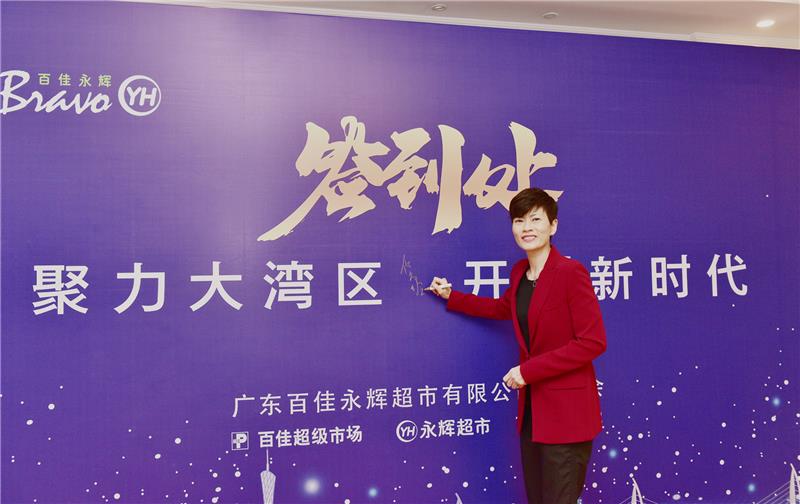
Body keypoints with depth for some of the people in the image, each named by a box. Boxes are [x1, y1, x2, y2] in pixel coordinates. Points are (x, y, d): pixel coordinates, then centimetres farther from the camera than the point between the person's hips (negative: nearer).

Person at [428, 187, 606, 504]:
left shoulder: (571, 272, -16)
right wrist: (451, 296, 26)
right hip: (531, 407, 7)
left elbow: (593, 342, -19)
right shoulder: (519, 272, 7)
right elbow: (504, 308, 29)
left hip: (567, 411, -7)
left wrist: (528, 369, -19)